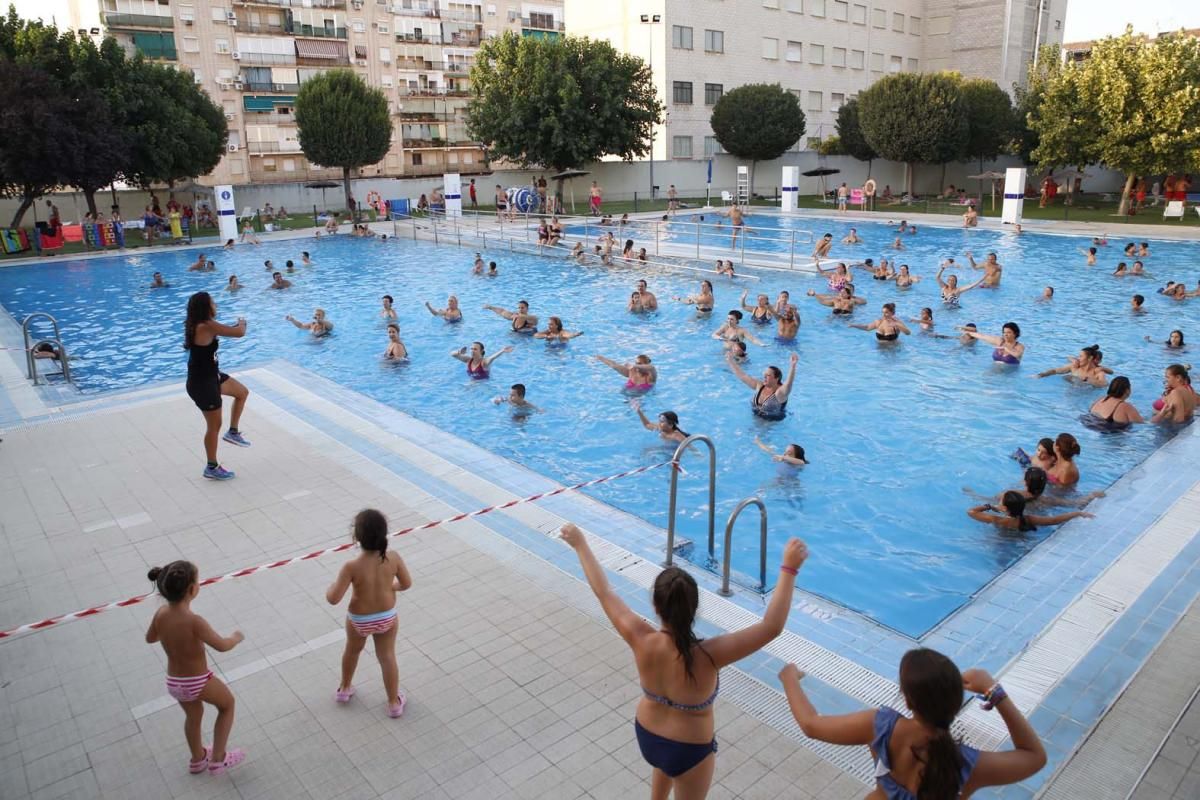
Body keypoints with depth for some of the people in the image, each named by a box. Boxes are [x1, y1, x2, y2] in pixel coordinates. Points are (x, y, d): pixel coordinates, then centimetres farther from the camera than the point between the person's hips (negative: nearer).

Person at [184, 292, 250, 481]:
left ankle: (233, 432, 32)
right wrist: (242, 323, -1)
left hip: (210, 376, 10)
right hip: (202, 383, -10)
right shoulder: (206, 326, -28)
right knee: (214, 425, 6)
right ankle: (212, 468, 22)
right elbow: (240, 333, -22)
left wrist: (237, 324, 9)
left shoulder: (199, 325, 1)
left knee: (242, 392, 24)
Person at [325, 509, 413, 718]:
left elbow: (333, 599, -26)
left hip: (359, 619, -1)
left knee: (352, 650, 29)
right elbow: (406, 584, -8)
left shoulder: (352, 566, -31)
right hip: (387, 617, 1)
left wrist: (330, 588, -4)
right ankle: (394, 703, 31)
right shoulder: (393, 558, -23)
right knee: (387, 656, 19)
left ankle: (344, 689, 52)